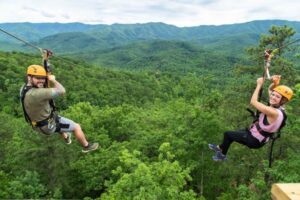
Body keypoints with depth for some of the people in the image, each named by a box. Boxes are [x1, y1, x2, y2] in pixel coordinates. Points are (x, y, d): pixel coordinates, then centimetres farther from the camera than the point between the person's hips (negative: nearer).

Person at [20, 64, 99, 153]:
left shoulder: (24, 87, -13)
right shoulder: (37, 94, -41)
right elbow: (62, 91, -35)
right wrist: (53, 80, -16)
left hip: (37, 123, 9)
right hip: (48, 125, -9)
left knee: (57, 117, 39)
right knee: (77, 127, 9)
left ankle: (66, 137, 61)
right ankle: (86, 146, 34)